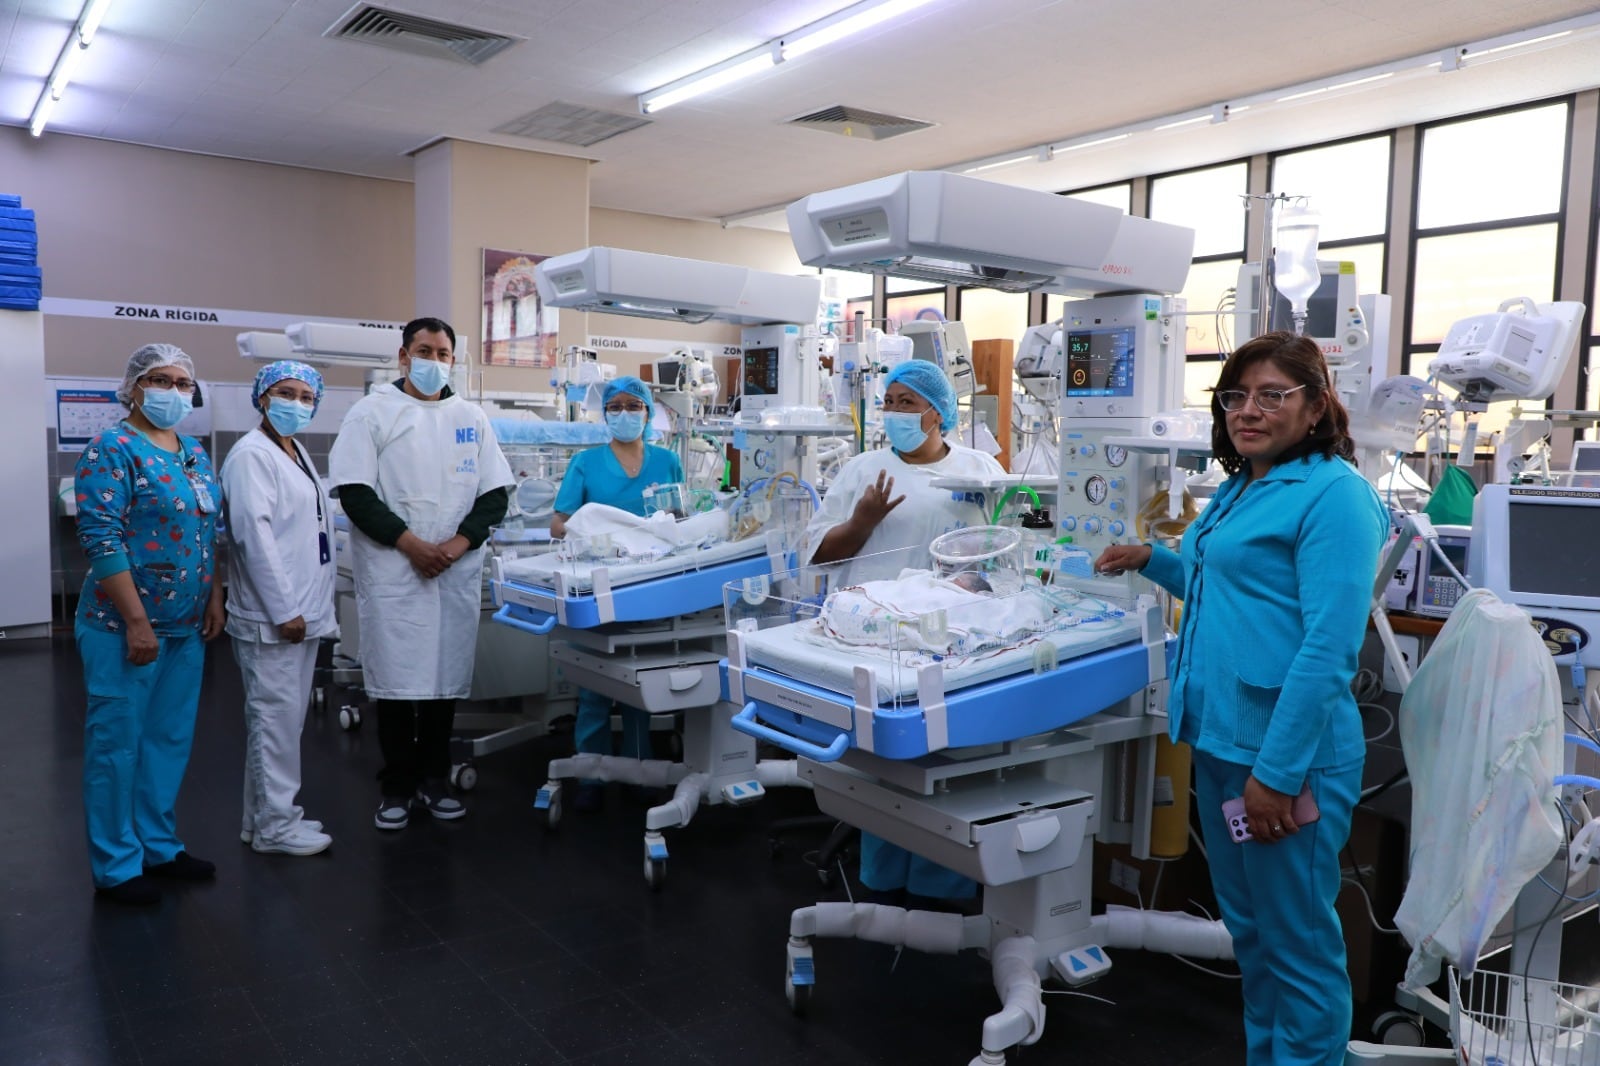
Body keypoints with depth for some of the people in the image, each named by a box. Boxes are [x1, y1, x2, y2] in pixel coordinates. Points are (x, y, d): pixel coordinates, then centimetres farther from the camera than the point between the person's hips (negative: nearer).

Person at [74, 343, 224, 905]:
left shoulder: (195, 453, 12)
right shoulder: (112, 450, -11)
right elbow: (100, 539, -18)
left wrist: (213, 599, 10)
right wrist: (137, 622, -20)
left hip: (187, 626, 7)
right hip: (126, 626, -7)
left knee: (171, 740, 15)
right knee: (116, 743, 4)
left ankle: (161, 846, 29)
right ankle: (116, 867, 17)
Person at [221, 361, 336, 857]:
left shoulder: (297, 451, 16)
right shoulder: (252, 454, -12)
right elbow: (254, 535, -20)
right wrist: (283, 610, -20)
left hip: (302, 610, 9)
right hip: (273, 616, -9)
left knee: (285, 717, 15)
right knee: (275, 719, -2)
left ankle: (272, 813, 26)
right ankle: (273, 825, 9)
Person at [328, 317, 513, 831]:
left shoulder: (472, 418, 11)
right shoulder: (372, 412, 2)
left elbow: (495, 493, 7)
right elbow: (355, 491, -6)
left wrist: (458, 543, -8)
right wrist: (411, 544, -13)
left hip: (456, 572, 3)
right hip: (393, 571, -3)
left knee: (446, 675, 7)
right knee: (396, 678, 0)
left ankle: (433, 781, 20)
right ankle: (396, 787, 14)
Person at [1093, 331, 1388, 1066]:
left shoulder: (1333, 494, -14)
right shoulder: (1240, 488, 13)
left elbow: (1329, 647, -21)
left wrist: (1278, 770, -22)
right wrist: (1152, 561, 18)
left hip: (1286, 754, -9)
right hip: (1220, 737, 9)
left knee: (1297, 941, 6)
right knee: (1247, 926, 21)